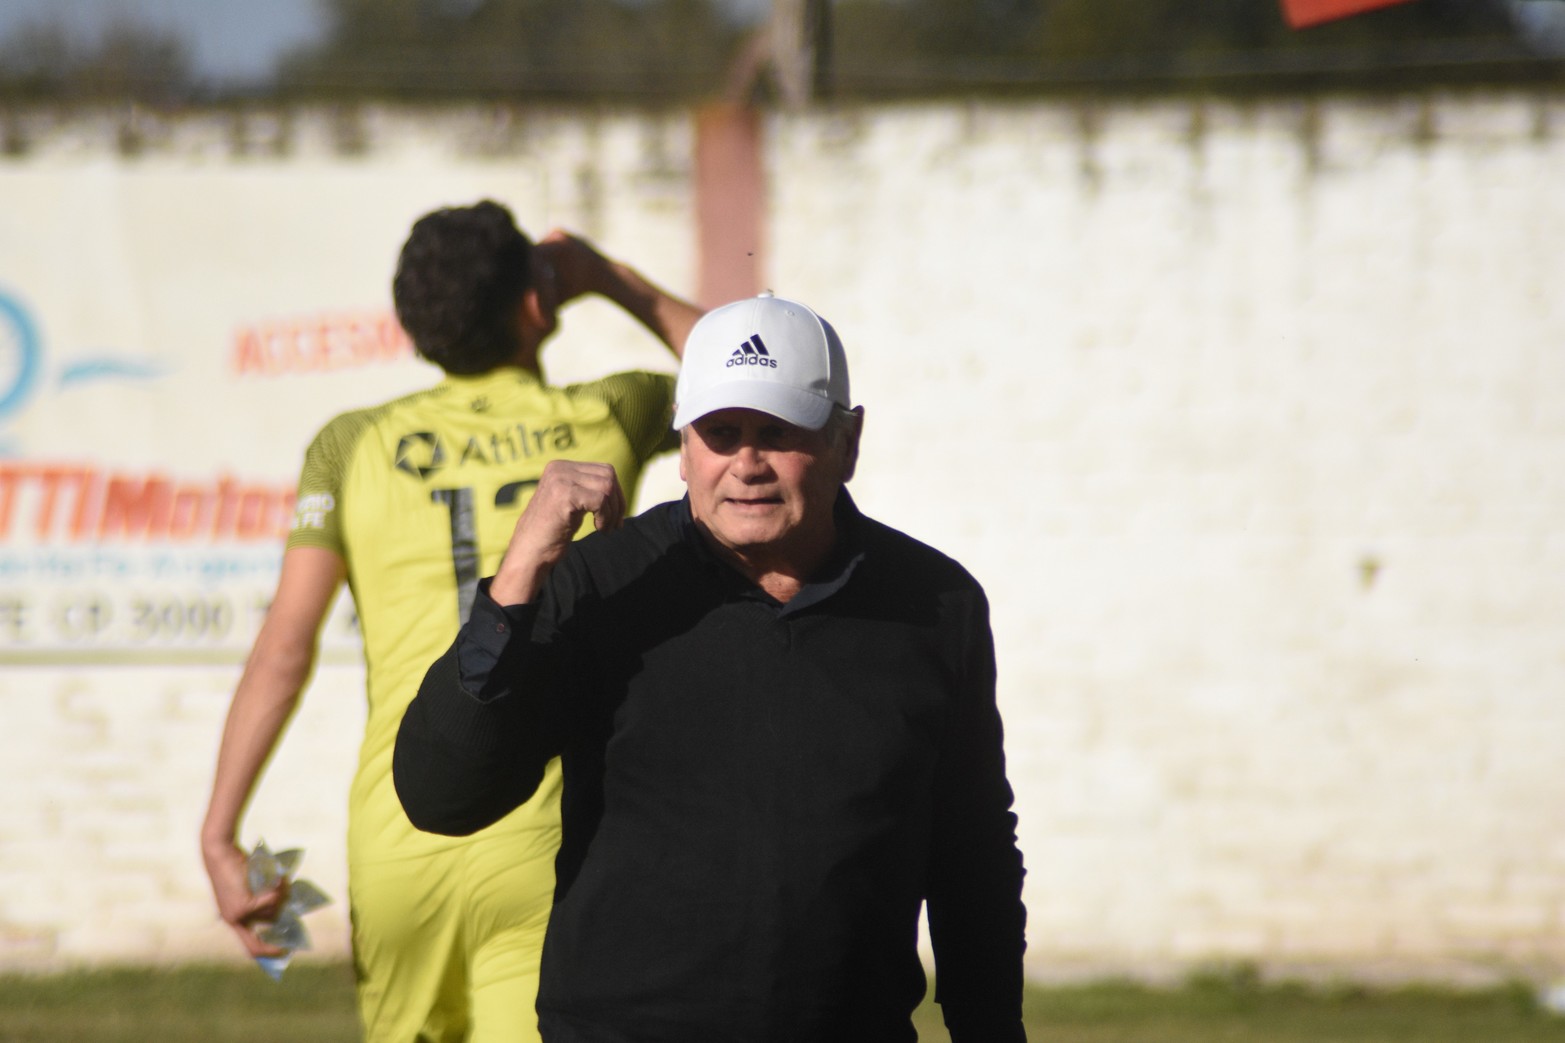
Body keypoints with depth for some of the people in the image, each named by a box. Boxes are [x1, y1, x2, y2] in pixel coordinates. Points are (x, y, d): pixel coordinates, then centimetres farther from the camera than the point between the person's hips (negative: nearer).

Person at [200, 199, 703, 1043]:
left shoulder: (355, 446, 5)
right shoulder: (605, 424, 4)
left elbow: (284, 647, -4)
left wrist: (220, 837, -3)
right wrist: (614, 280, 29)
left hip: (396, 842, 2)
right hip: (542, 853, -2)